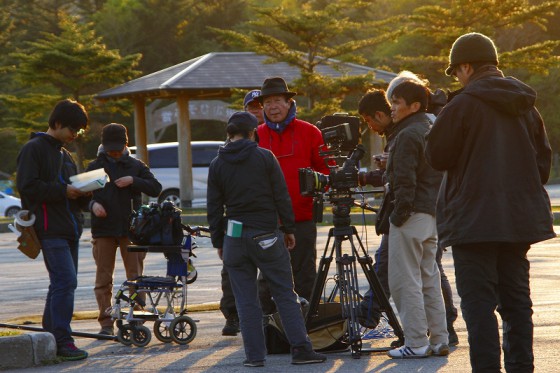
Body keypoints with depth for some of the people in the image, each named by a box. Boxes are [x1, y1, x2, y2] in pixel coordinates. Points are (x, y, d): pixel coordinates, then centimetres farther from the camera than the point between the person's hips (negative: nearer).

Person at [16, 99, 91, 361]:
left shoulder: (64, 155, 22)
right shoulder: (34, 149, -5)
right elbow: (27, 186, -16)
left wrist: (83, 194, 4)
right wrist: (63, 191, -17)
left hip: (70, 228, 9)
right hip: (50, 228, -9)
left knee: (62, 283, 10)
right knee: (65, 281, -16)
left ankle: (50, 337, 17)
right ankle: (62, 341, -16)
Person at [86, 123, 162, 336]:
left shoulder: (135, 166, 8)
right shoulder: (95, 167, 9)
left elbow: (156, 189, 2)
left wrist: (133, 181, -12)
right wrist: (92, 204, -13)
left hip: (131, 229, 0)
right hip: (103, 230, 0)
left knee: (135, 276, 1)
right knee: (103, 278, -1)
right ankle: (106, 323, 2)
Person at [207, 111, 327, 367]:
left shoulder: (217, 165, 3)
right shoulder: (265, 157, -3)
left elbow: (214, 208, 5)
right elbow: (282, 197, -2)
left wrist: (218, 242, 13)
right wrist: (289, 229, 7)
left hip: (235, 237, 2)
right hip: (267, 236, -2)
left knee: (246, 300, 5)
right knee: (285, 295, 3)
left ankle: (255, 355, 3)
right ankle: (301, 349, -1)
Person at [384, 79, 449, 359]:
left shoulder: (407, 136, -13)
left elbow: (404, 180, -18)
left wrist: (399, 213, -13)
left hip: (412, 215, -10)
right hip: (433, 215, 10)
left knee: (404, 280, -6)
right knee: (429, 279, 12)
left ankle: (416, 343, -7)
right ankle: (439, 340, 12)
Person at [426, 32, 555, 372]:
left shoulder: (463, 105, -12)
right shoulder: (526, 105, 9)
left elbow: (437, 157, -6)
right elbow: (543, 158, 14)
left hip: (474, 220, -6)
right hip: (520, 217, 6)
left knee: (479, 301, -4)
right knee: (516, 298, 12)